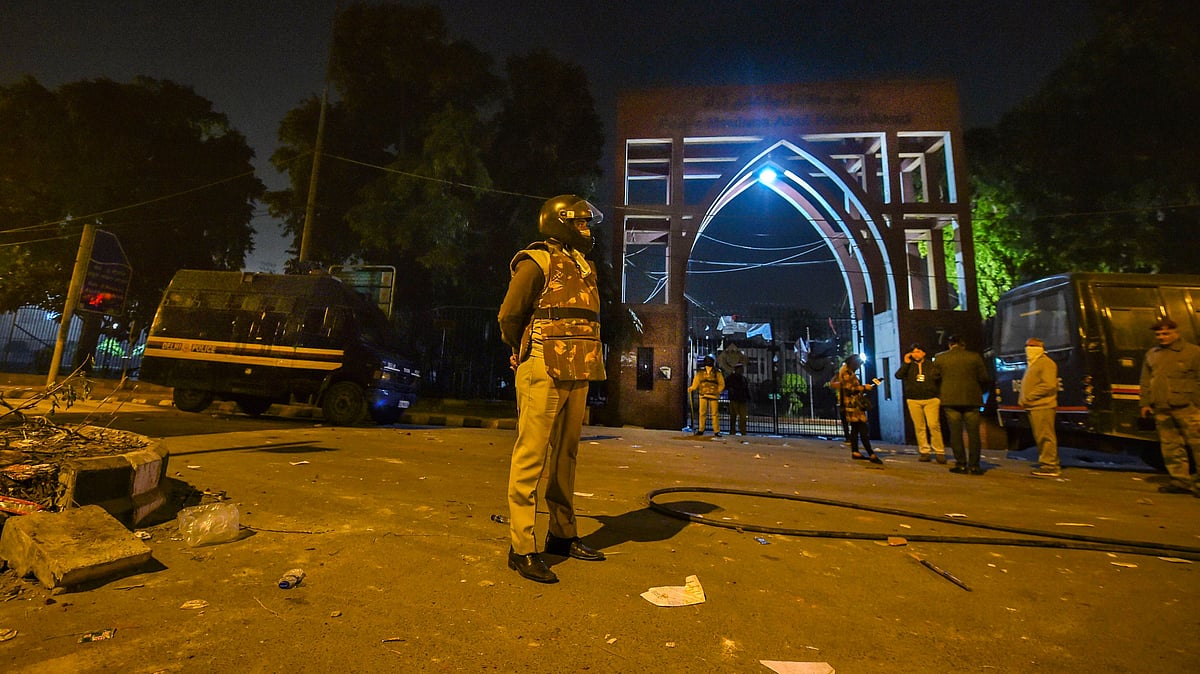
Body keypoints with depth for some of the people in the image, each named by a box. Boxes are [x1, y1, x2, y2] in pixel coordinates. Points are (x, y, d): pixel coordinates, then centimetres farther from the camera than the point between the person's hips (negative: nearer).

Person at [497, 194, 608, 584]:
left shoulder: (583, 268, 20)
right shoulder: (536, 261, -3)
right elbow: (509, 315, -6)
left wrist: (584, 366, 14)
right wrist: (526, 356, 2)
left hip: (576, 376, 8)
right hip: (544, 374, -8)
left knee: (565, 456, 13)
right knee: (531, 457, -4)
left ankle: (562, 535, 25)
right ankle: (521, 548, 4)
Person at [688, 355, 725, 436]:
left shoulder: (717, 373, 5)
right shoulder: (700, 372, 8)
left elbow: (722, 384, 9)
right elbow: (696, 383, 9)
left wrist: (718, 391, -5)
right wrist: (691, 388, -9)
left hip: (713, 395, -1)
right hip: (703, 395, 1)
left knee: (714, 414, -3)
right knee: (702, 413, 1)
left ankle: (716, 431, 2)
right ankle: (701, 430, 10)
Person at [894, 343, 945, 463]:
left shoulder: (931, 365, 10)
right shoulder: (908, 366, 11)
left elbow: (940, 379, 11)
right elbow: (898, 375, -5)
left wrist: (939, 395, 3)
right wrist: (906, 363, -10)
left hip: (931, 399, -1)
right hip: (913, 400, 1)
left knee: (934, 425, -11)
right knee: (919, 427, 1)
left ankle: (939, 452, -4)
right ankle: (924, 451, 7)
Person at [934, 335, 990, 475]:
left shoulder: (940, 358, 1)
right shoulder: (975, 357, 2)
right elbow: (984, 378, 1)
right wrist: (980, 391, 19)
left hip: (950, 399, -1)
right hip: (971, 399, 1)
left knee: (955, 432, 3)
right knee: (973, 433, 6)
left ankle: (961, 464, 4)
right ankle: (973, 465, 6)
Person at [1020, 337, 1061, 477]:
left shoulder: (1046, 363, -7)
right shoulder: (1031, 364, 23)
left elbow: (1049, 385, -17)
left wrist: (1028, 398, -17)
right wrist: (1022, 400, 15)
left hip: (1043, 407, -10)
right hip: (1034, 408, 10)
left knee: (1045, 437, -7)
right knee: (1040, 437, 13)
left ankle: (1049, 466, -3)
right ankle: (1046, 464, 20)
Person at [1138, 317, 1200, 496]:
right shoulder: (1151, 354, 16)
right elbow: (1145, 381, 18)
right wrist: (1145, 402, 12)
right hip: (1161, 409, 4)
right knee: (1170, 446, 7)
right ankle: (1180, 480, 14)